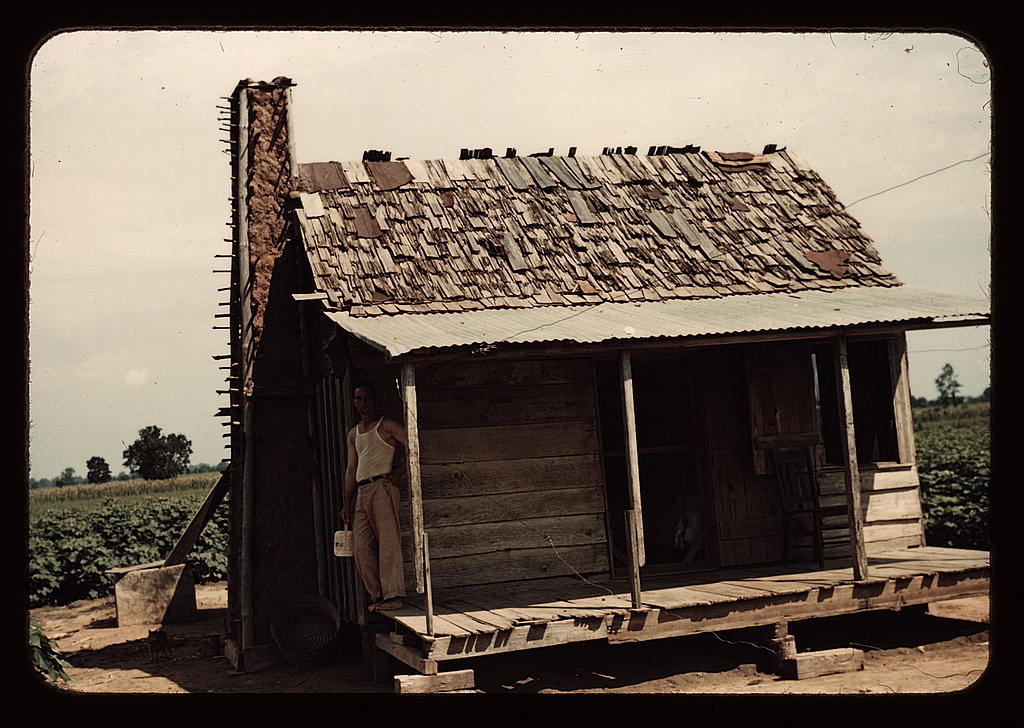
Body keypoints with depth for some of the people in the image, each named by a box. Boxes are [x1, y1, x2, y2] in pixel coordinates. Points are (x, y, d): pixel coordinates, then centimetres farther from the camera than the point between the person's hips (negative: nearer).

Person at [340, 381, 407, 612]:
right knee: (362, 547, 1)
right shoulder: (353, 433, 22)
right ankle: (377, 595, 6)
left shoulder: (387, 426, 2)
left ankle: (393, 595, -12)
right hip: (360, 492, 7)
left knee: (388, 541, -11)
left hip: (381, 487, -7)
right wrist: (346, 503, 17)